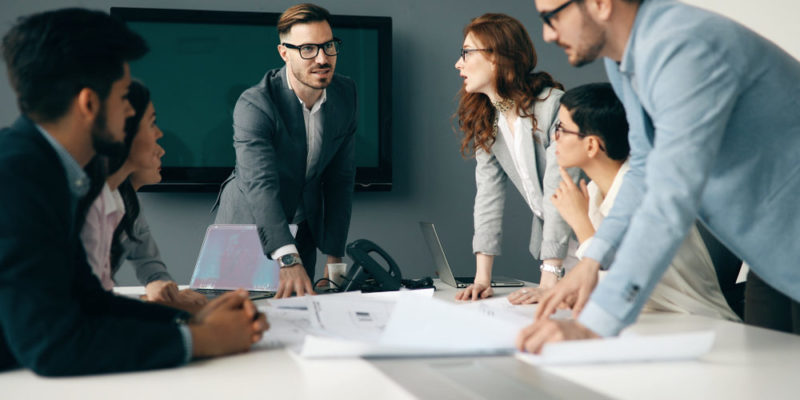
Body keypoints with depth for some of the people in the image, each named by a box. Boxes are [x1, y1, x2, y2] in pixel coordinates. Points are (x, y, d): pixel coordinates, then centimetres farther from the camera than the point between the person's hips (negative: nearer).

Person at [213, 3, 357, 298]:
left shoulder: (345, 94, -7)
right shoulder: (254, 105, -26)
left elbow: (341, 178, -3)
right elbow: (260, 185, -38)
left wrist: (334, 257, -6)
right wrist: (288, 261, -52)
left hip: (304, 232, 5)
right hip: (248, 228, -4)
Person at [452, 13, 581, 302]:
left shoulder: (552, 106, -20)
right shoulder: (485, 119, 2)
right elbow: (489, 194, -3)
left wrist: (549, 283, -30)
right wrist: (482, 278, -12)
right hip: (550, 242, 6)